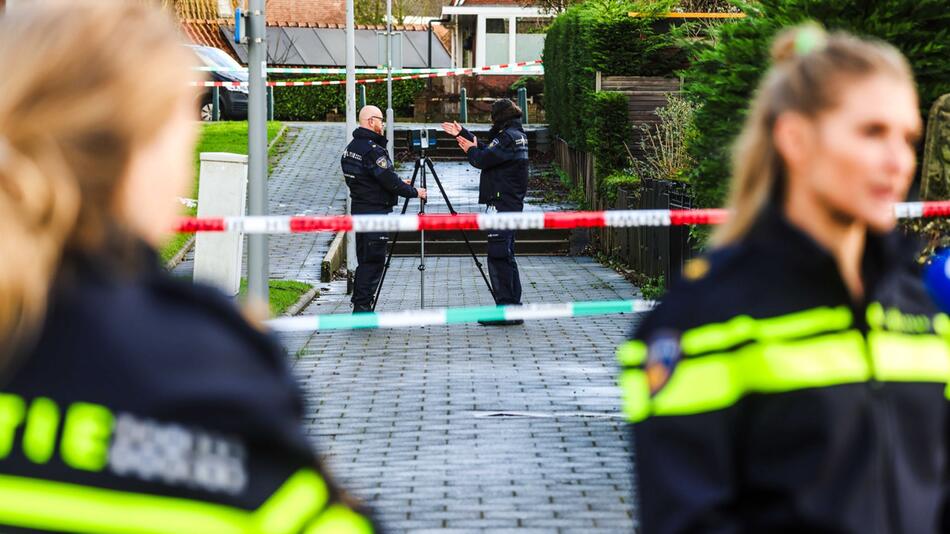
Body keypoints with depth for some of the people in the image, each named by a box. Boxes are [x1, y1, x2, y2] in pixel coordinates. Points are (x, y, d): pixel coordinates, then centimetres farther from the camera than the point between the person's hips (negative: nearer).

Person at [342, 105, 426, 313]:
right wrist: (414, 192, -4)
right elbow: (390, 181, -18)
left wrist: (398, 184, 19)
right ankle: (363, 306, -7)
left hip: (359, 208, 10)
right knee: (373, 260, -6)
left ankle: (359, 306, 15)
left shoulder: (351, 147, 13)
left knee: (365, 260, 14)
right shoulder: (373, 150, -18)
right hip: (375, 212, -10)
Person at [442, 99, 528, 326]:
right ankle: (513, 307, 16)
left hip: (501, 203, -10)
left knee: (498, 256, -9)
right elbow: (488, 149, 22)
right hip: (513, 203, 10)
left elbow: (482, 159, -17)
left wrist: (470, 150, 3)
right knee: (506, 255, 14)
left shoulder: (508, 137, -15)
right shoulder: (517, 135, 15)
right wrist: (462, 134, 27)